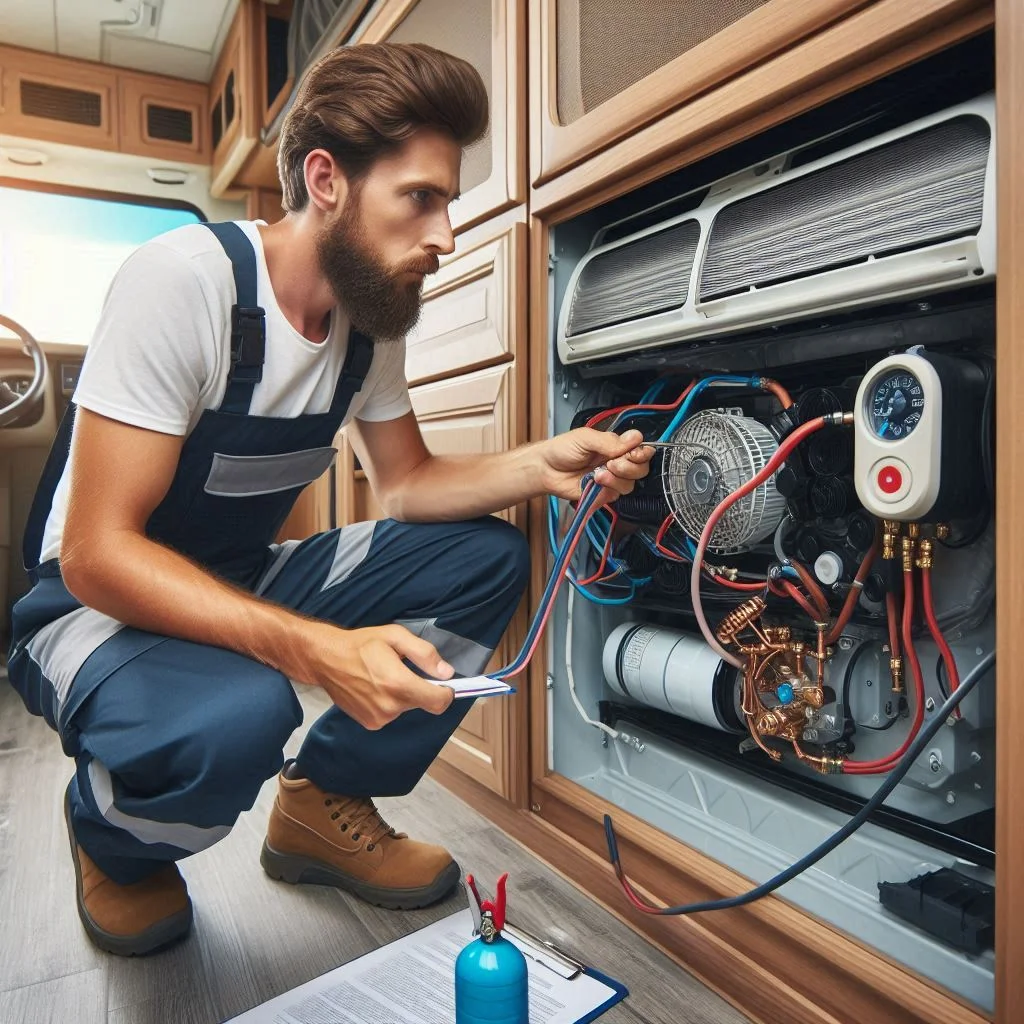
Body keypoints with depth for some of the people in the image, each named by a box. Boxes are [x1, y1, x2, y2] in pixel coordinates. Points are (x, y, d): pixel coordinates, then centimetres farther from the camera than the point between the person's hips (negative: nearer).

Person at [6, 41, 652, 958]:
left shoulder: (372, 312, -4)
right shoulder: (186, 279, -24)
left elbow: (404, 483, 2)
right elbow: (95, 554, -26)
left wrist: (543, 465, -16)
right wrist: (317, 649, -39)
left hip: (246, 580, 6)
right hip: (96, 601, -6)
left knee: (486, 556, -9)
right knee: (239, 710, -38)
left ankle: (324, 802, 3)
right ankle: (115, 842, 0)